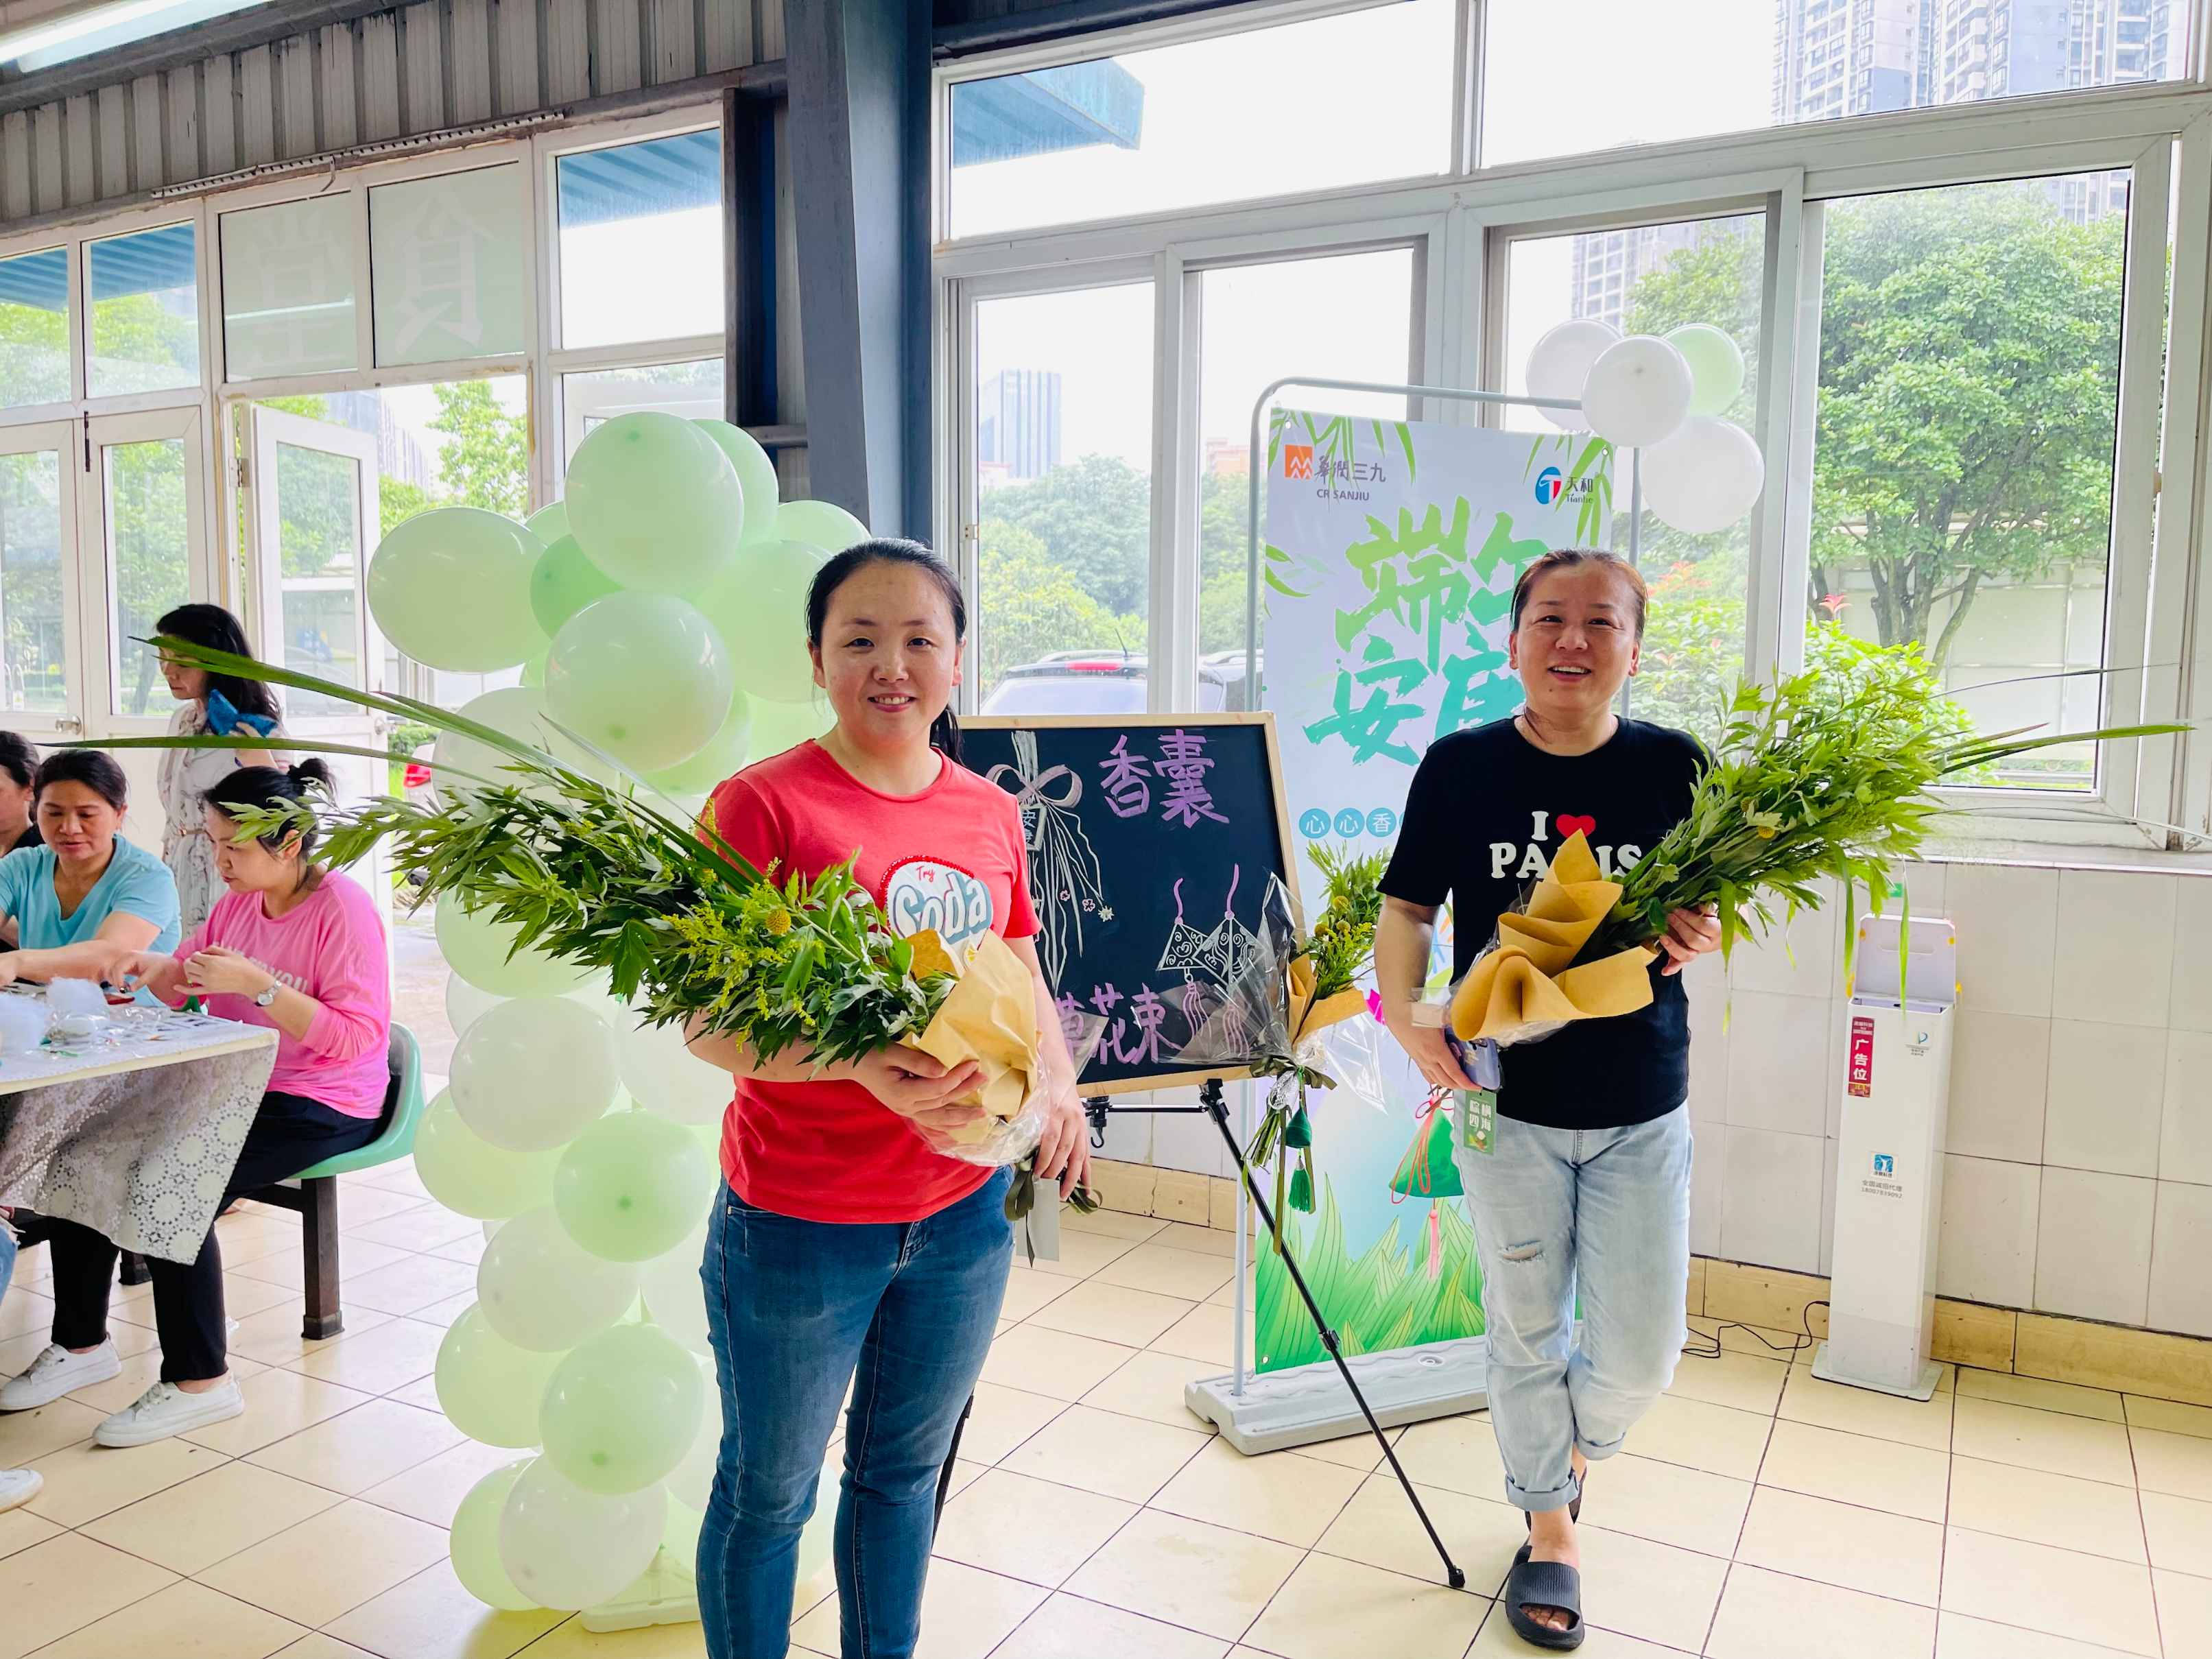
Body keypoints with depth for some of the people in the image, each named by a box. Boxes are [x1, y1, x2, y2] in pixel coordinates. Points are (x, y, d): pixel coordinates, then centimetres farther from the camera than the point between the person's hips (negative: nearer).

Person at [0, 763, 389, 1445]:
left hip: (319, 1107, -9)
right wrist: (148, 965, -2)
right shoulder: (239, 898, 6)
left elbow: (359, 1036, -24)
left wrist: (258, 985, -30)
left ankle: (200, 1381, -9)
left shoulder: (343, 908, -18)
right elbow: (192, 973, 21)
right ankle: (81, 1343, 16)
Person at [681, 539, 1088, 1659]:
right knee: (768, 1492, 16)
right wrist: (857, 1062, -32)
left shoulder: (990, 812, 3)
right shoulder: (760, 805, -14)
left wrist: (1057, 1083, -5)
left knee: (903, 1470, 24)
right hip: (797, 1222, -5)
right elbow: (706, 1020, -16)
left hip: (962, 1211, 5)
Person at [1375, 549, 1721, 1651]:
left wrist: (1700, 936, -17)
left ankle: (1570, 1447, 42)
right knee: (1525, 1332, 13)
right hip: (1507, 1104, 0)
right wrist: (1405, 1018, -14)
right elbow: (1407, 908, 2)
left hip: (1641, 1110, 1)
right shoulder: (1460, 766, -5)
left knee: (1640, 1356, 7)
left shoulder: (1673, 766, -3)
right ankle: (1549, 1530, 37)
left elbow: (1710, 917, 6)